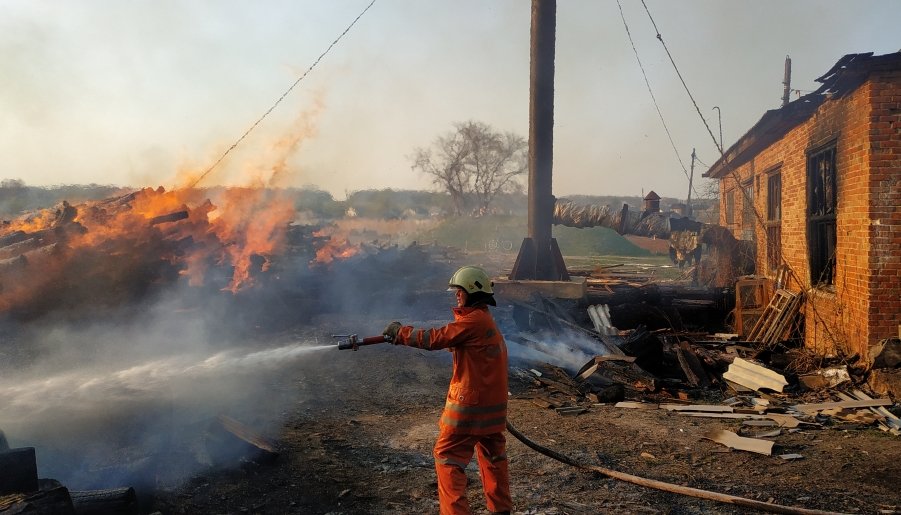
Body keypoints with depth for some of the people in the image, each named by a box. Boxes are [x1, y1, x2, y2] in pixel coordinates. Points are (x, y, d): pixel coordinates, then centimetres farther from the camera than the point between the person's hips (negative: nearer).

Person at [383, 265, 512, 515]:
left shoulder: (474, 320, -17)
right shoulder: (484, 319, 14)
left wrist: (400, 331, -8)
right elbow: (449, 336, 11)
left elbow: (435, 338, -19)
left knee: (447, 456, 1)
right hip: (492, 403, 10)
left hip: (470, 403, -9)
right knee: (493, 456, 19)